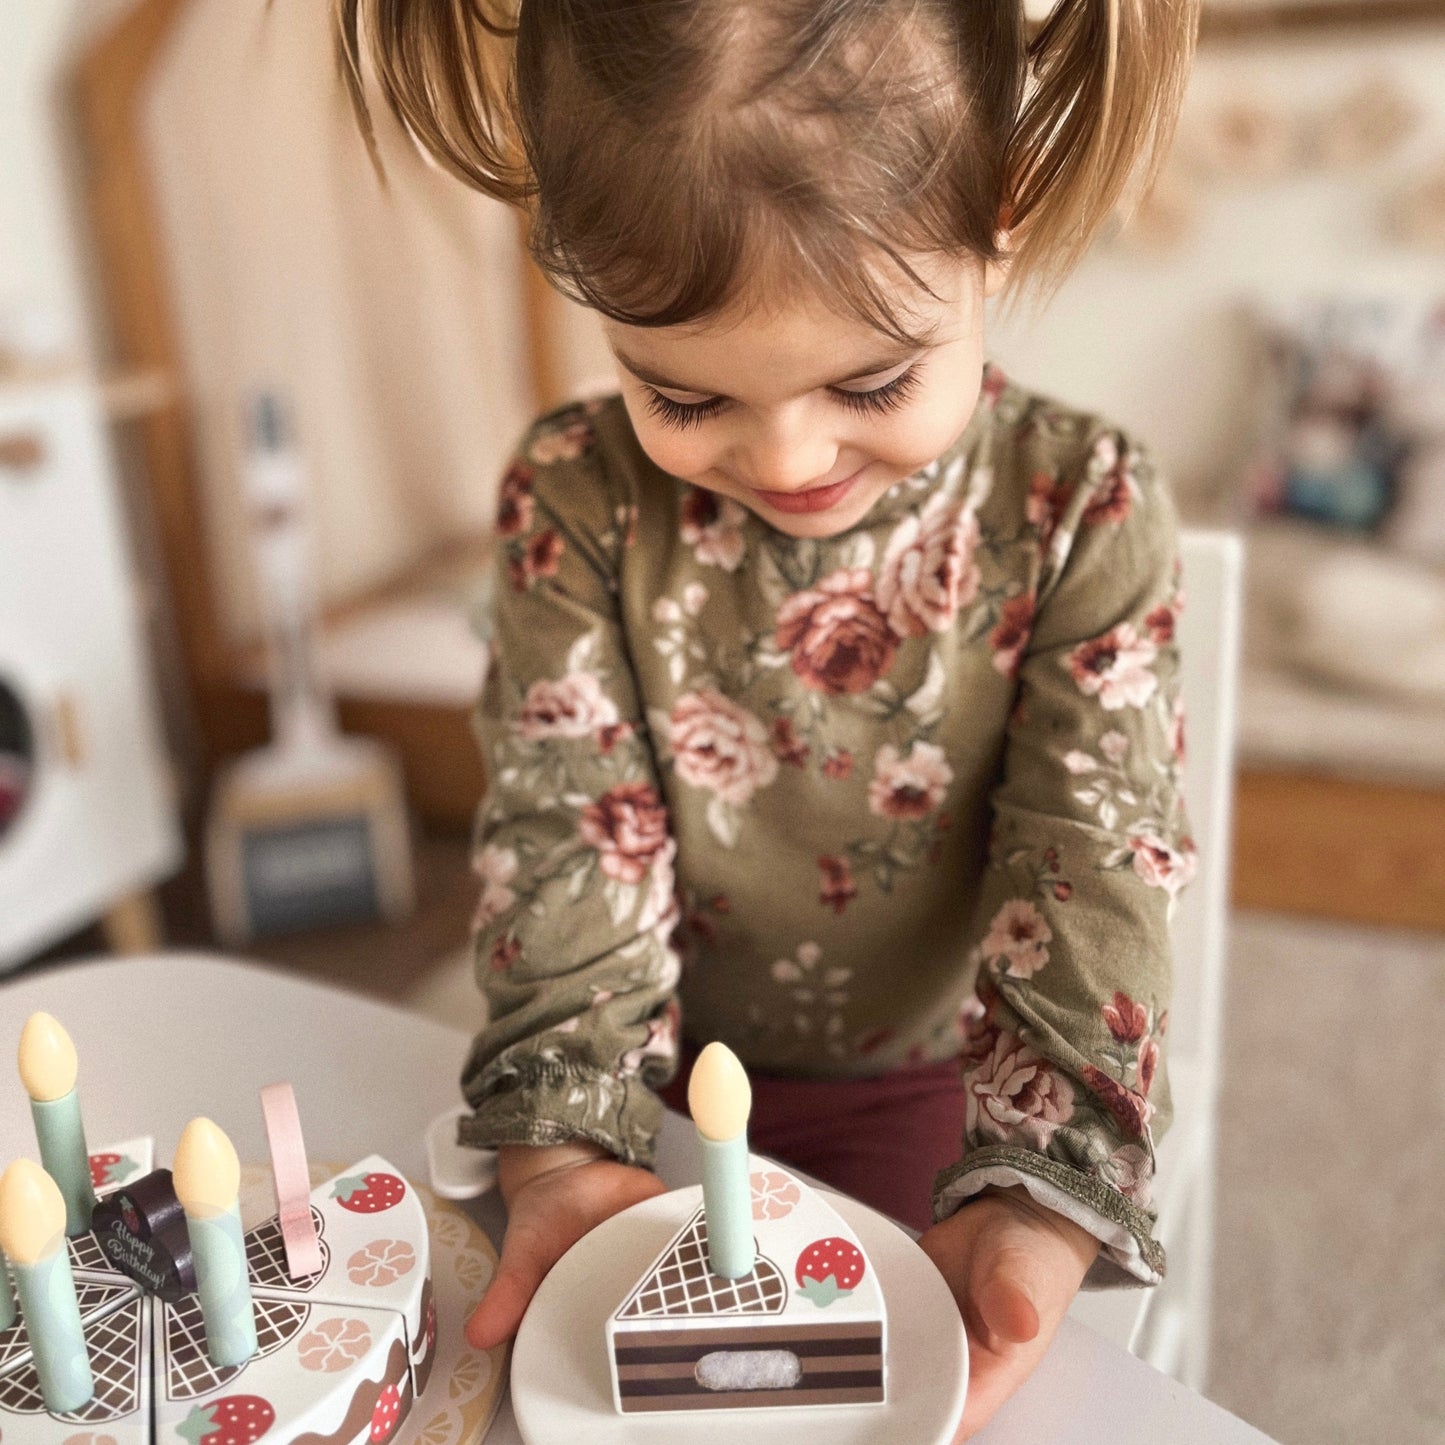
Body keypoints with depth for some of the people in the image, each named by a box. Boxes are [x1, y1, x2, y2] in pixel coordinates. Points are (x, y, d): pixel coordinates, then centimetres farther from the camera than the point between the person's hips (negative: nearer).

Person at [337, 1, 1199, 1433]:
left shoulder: (1082, 511, -16)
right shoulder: (574, 506, -14)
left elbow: (1093, 873, -18)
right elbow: (568, 839, -14)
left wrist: (1036, 1196, -29)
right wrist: (571, 1140, -25)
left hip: (934, 1088, 0)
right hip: (664, 1081, 1)